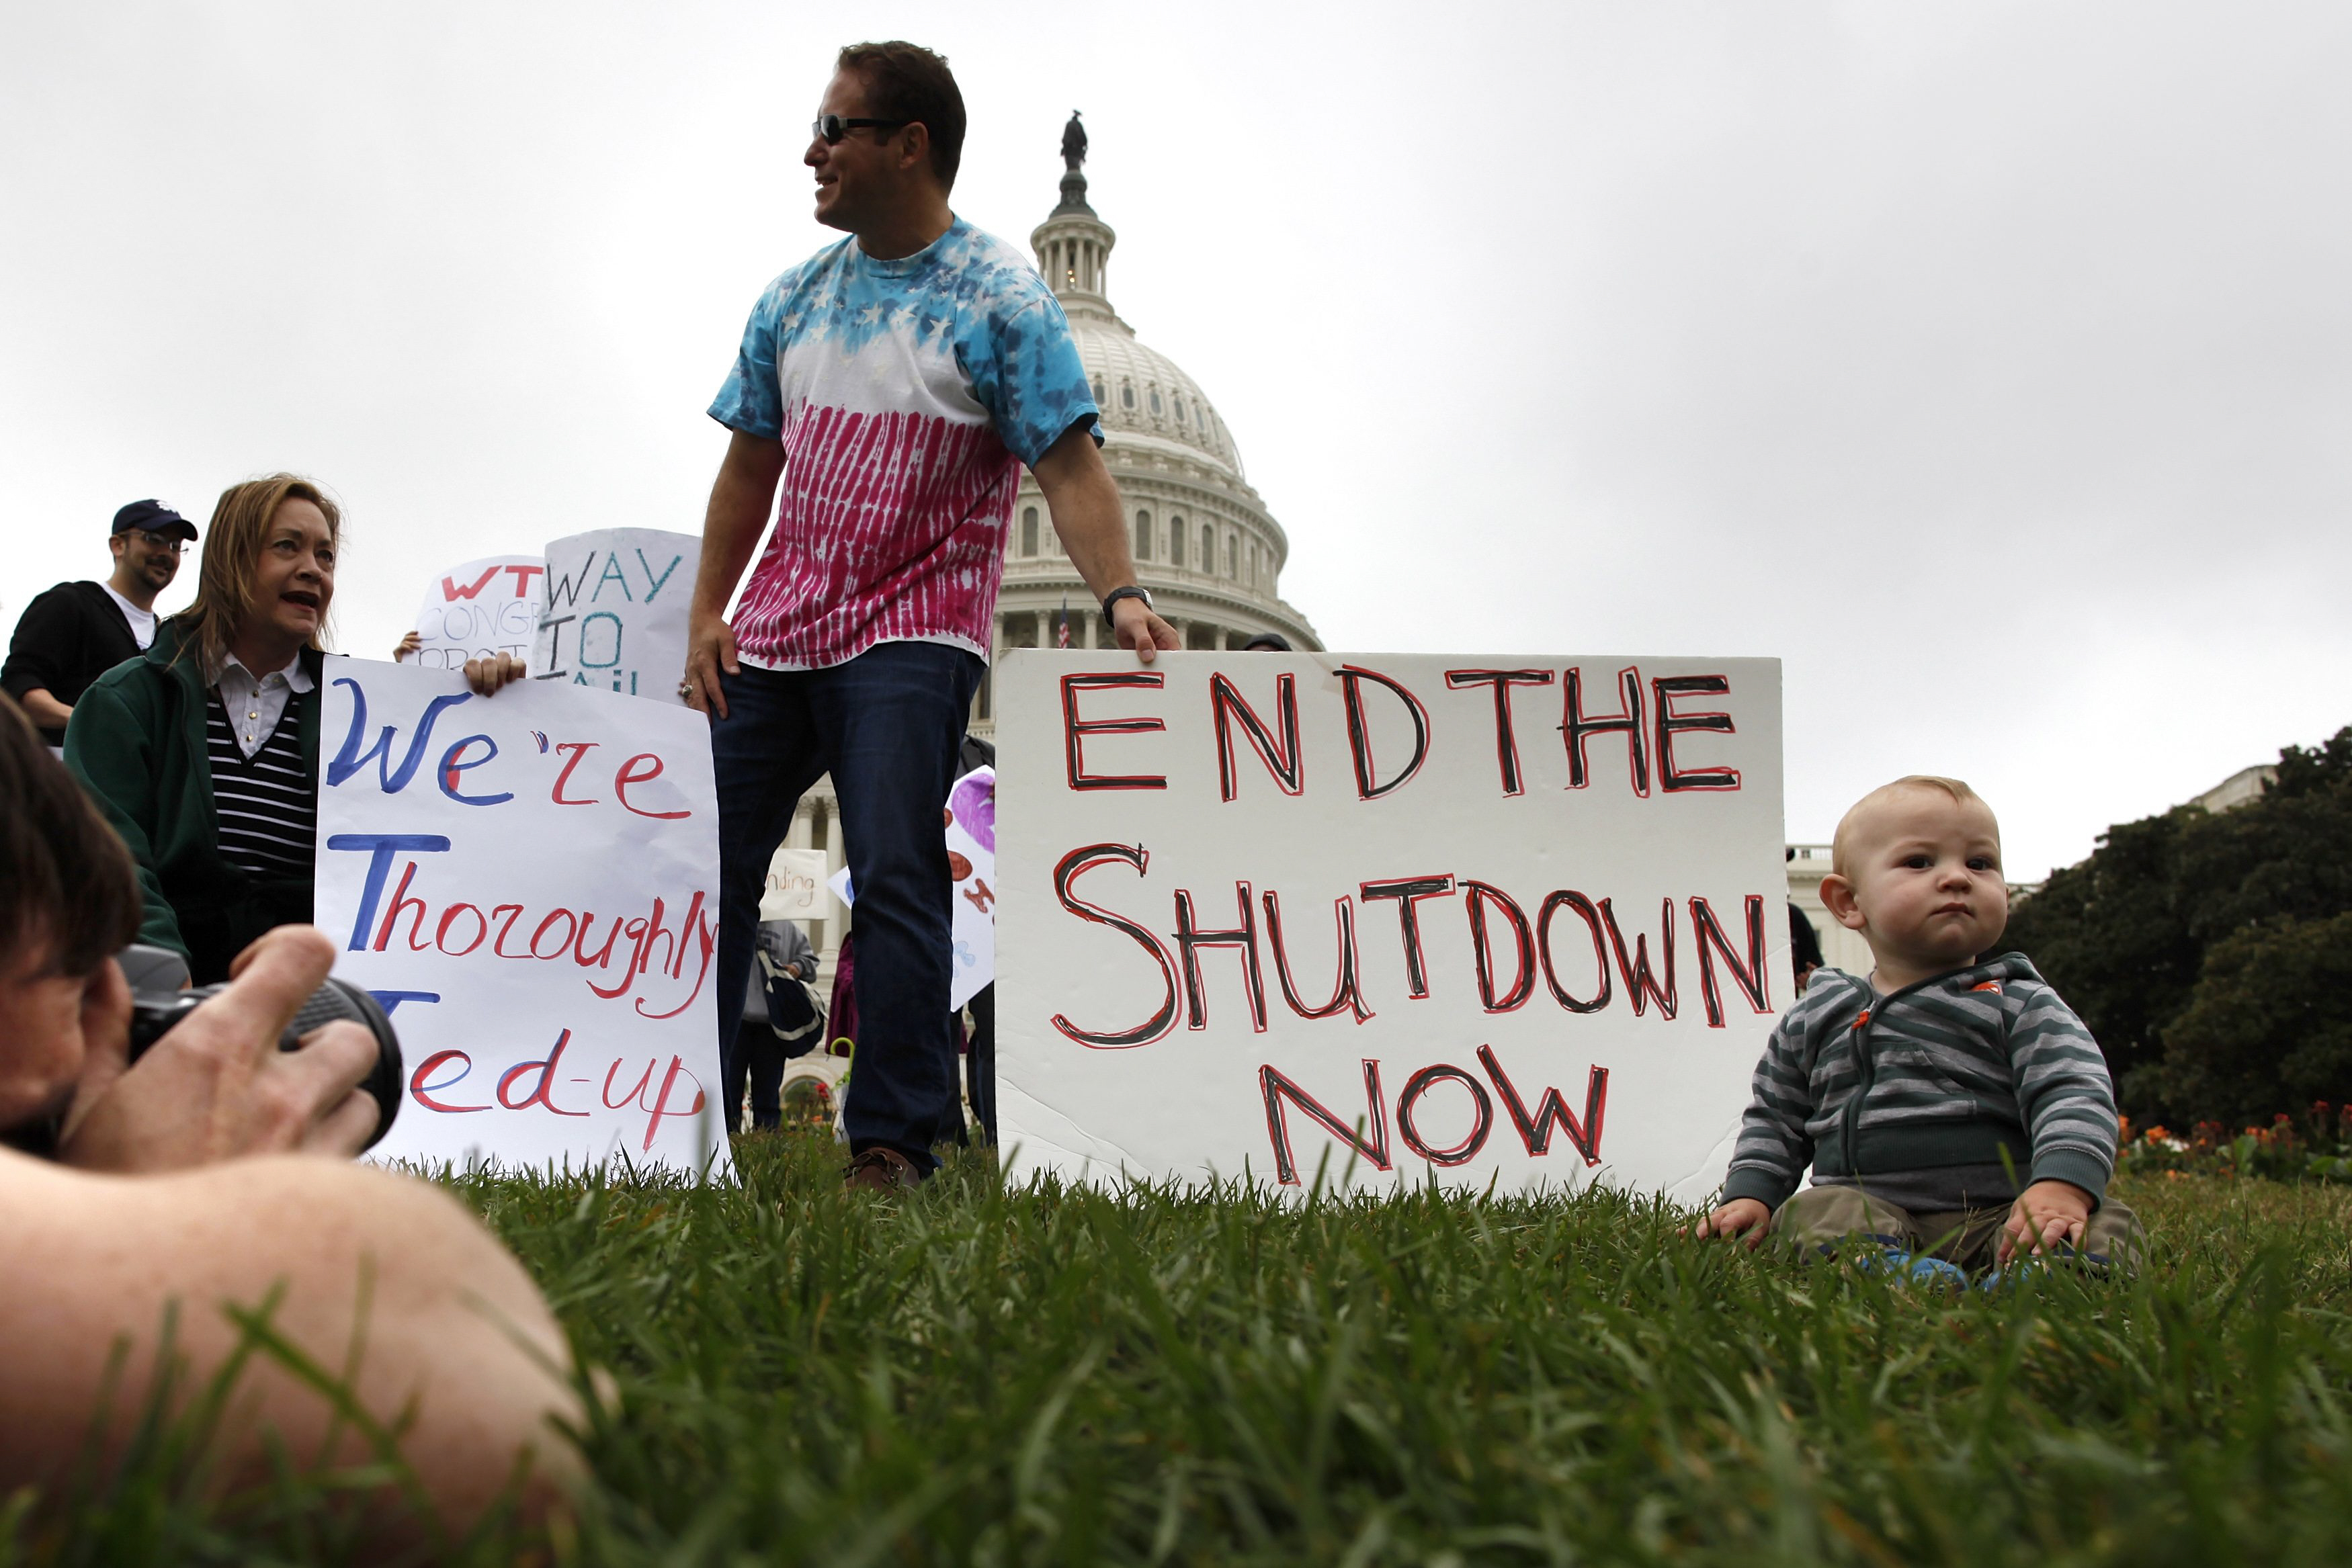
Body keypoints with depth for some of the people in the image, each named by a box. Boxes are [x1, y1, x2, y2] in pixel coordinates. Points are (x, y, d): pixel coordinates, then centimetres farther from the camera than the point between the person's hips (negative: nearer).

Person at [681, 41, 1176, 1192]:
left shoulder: (1001, 300, -4)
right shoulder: (794, 300, 14)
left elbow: (1068, 464, -12)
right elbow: (750, 468, 16)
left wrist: (1120, 594, -27)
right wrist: (707, 611, 7)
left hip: (912, 635, -6)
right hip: (771, 634, 6)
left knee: (895, 877, -13)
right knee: (709, 861, 7)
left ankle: (893, 1143, -7)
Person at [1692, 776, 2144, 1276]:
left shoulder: (2020, 1006, 9)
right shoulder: (1817, 1017, 17)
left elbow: (2075, 1096, -5)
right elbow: (1774, 1119, 27)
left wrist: (2062, 1184, -25)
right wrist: (1749, 1195, 10)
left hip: (1996, 1214, -1)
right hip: (1866, 1212, 2)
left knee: (2108, 1228, -26)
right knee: (1813, 1211, -27)